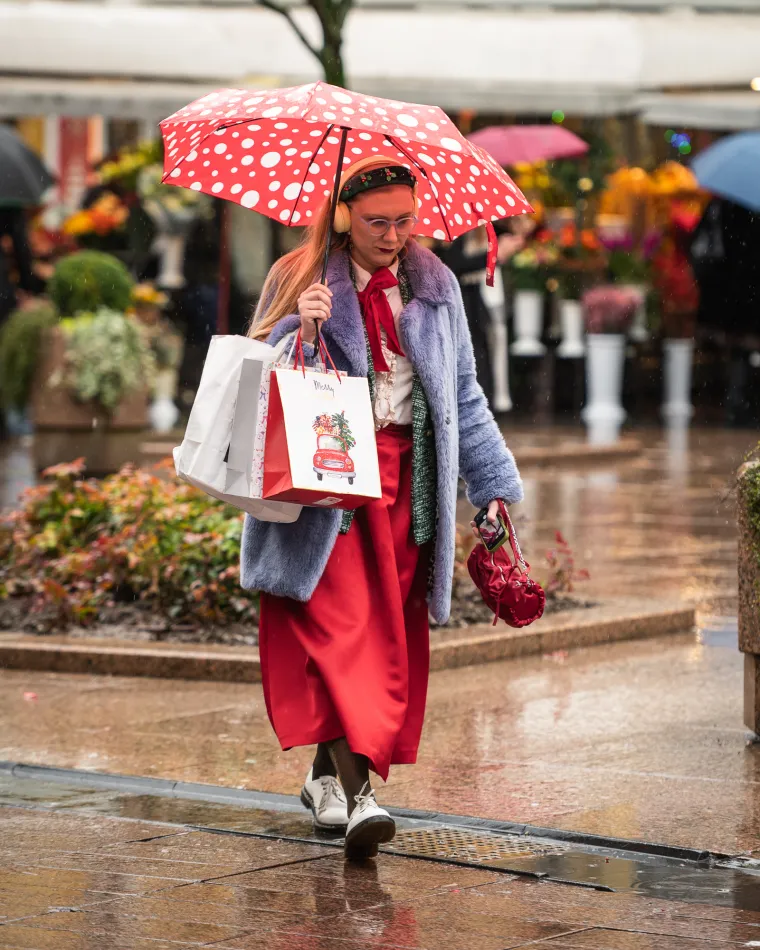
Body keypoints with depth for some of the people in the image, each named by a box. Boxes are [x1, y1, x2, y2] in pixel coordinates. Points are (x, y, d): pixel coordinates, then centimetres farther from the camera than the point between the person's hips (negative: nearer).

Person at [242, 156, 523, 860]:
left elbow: (464, 394, 18)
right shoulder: (299, 281, 2)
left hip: (408, 478, 4)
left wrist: (493, 485, 14)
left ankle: (327, 773, 18)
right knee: (341, 624, -17)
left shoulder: (435, 287, 13)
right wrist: (302, 332, -20)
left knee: (389, 631, 3)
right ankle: (357, 793, -25)